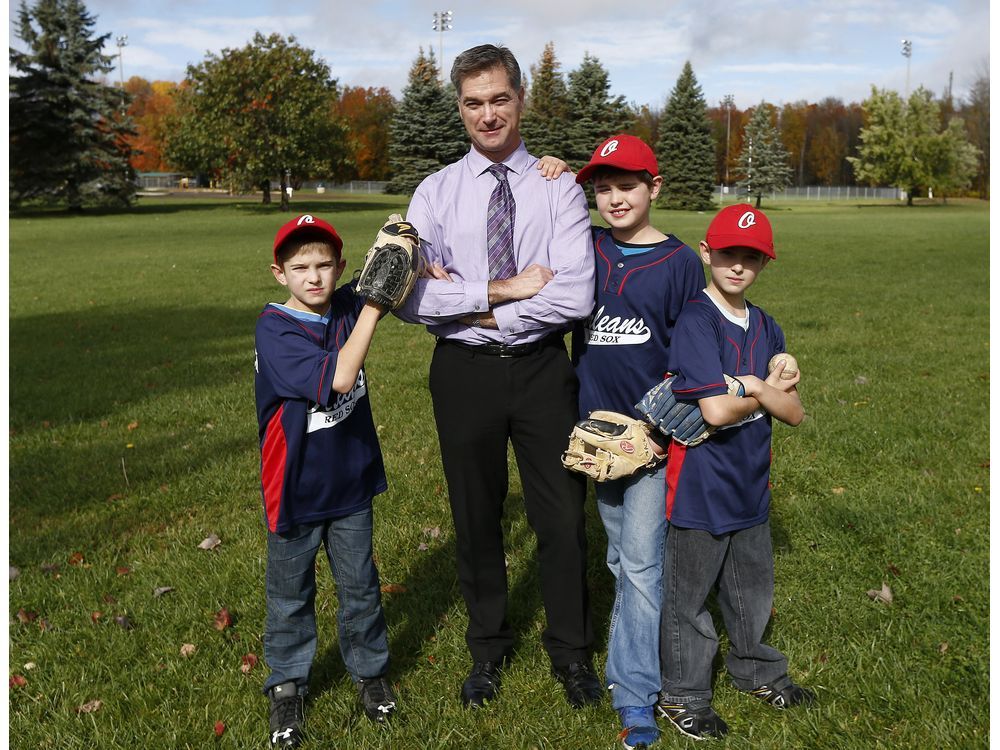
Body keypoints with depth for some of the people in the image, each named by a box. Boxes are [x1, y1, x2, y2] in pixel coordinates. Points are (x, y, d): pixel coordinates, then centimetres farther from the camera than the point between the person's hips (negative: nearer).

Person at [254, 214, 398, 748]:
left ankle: (369, 670, 37)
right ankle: (287, 684, 33)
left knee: (360, 585, 17)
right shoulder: (273, 328, -20)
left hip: (351, 481, 4)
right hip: (295, 489, -4)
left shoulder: (345, 307, -4)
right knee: (290, 594, 14)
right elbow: (339, 377, -32)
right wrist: (373, 306, -31)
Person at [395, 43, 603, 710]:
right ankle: (489, 647, 37)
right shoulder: (437, 192, 0)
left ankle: (572, 652, 31)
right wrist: (503, 290, -18)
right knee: (476, 517, 15)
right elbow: (408, 297, -12)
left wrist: (473, 307, -14)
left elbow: (576, 297, -16)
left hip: (542, 368, -1)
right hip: (464, 373, 1)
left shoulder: (559, 187, -3)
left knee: (563, 516, 8)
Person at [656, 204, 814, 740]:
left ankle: (757, 671, 44)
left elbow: (794, 412, 3)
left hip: (751, 481, 7)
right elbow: (717, 409, -25)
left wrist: (755, 386, -14)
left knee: (753, 587, 23)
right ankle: (683, 695, 25)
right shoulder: (695, 321, -16)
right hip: (699, 484, -7)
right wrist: (768, 392, -9)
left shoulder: (766, 328, 7)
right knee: (689, 593, 8)